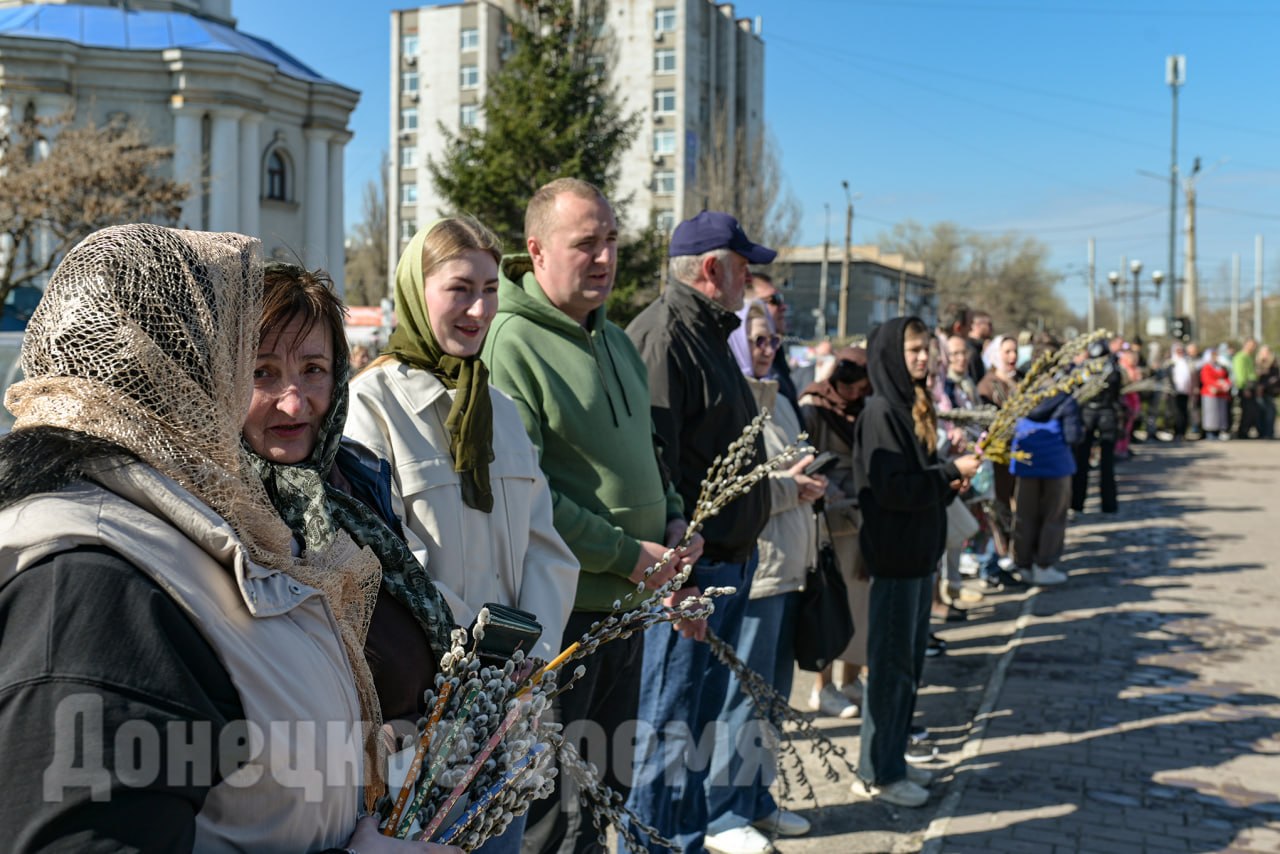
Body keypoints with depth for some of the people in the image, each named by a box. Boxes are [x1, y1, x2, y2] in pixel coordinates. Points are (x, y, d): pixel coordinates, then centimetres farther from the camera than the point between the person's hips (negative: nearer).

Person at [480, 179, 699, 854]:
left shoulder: (616, 341, 12)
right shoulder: (510, 344, -16)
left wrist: (673, 517, 6)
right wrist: (628, 555, -19)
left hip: (625, 603, 8)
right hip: (558, 611, -8)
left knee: (610, 787, 21)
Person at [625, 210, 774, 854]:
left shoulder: (708, 334, 18)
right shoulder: (662, 334, -16)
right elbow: (652, 466, -23)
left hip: (729, 564, 10)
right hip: (690, 570, -10)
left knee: (697, 720, 19)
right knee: (668, 728, -2)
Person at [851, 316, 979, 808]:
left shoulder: (912, 407, 13)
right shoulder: (880, 412, -15)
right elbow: (890, 488, -22)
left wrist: (951, 481, 0)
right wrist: (951, 472, -15)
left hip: (918, 551, 9)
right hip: (893, 553, -9)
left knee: (910, 662, 15)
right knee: (890, 664, -1)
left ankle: (893, 761, 26)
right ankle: (876, 775, 9)